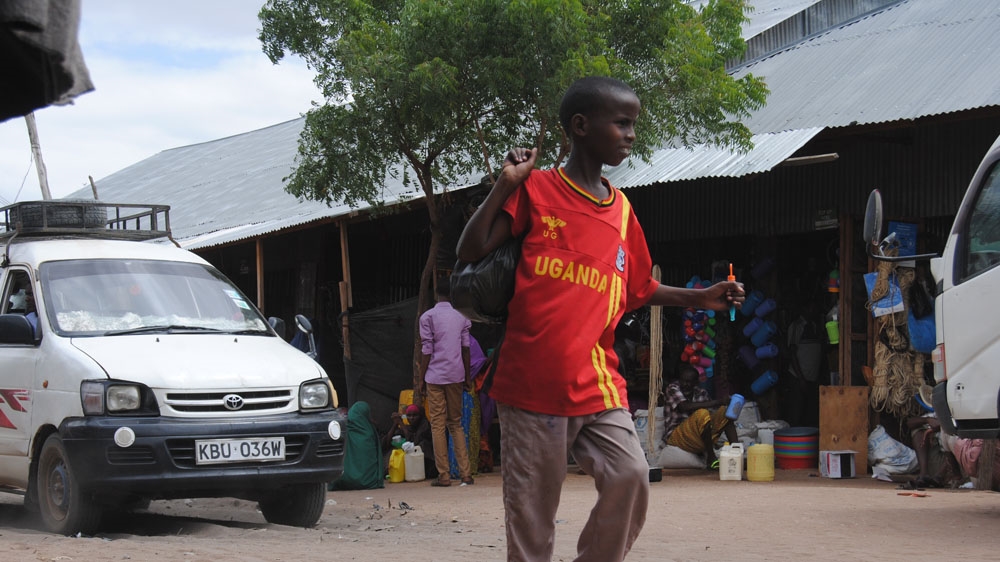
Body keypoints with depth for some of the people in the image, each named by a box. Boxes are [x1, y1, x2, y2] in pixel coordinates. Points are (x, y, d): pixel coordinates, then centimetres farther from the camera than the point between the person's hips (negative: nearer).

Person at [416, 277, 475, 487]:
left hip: (435, 377, -3)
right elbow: (466, 348, 7)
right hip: (456, 375, 4)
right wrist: (468, 377, 14)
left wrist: (422, 379, 1)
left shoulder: (428, 317, -3)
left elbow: (426, 351, -6)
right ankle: (465, 473, 3)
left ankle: (443, 475, -4)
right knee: (456, 424, 10)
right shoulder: (462, 316, 8)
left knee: (437, 425, -1)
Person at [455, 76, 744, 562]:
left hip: (597, 384, 4)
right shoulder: (535, 189, 0)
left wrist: (699, 298, 12)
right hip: (532, 384, -4)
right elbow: (470, 252, -5)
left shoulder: (620, 210, 13)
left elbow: (638, 288, 22)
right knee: (530, 510, 0)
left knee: (630, 476, -12)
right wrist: (505, 184, -11)